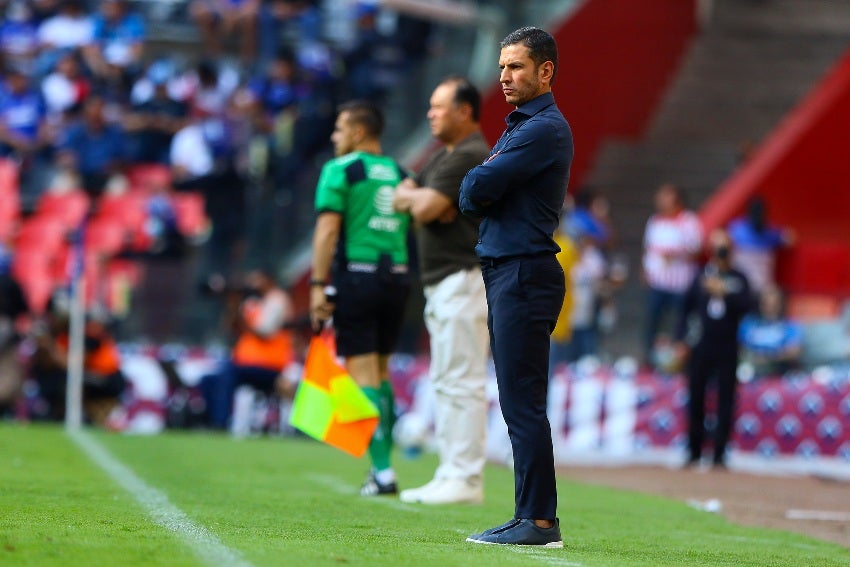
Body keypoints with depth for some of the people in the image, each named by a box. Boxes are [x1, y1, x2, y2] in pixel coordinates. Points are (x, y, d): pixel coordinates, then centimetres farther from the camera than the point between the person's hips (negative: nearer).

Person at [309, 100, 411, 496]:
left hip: (356, 275, -5)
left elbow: (328, 229, -11)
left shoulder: (339, 170, -3)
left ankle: (382, 471, -9)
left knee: (364, 373, -4)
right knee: (380, 371, 16)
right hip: (396, 277, 5)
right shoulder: (401, 175, 13)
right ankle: (381, 465, 16)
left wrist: (318, 285, -12)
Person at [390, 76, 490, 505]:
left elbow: (425, 209, -20)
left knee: (462, 381, -10)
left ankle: (466, 479, -10)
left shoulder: (471, 157, -14)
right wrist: (418, 197, -4)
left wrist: (416, 196, 2)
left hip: (465, 279, -11)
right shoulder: (444, 157, 20)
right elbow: (401, 199, 18)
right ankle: (449, 474, 16)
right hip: (442, 284, 11)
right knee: (445, 382, 12)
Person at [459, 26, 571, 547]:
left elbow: (477, 189, -17)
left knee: (523, 402, -12)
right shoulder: (518, 128, 21)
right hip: (505, 271, 10)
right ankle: (534, 517, 13)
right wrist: (481, 189, -3)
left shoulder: (546, 129, -12)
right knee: (519, 402, 10)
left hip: (525, 273, -10)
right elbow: (471, 199, 17)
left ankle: (539, 521, -12)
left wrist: (477, 181, 3)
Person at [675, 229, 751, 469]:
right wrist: (682, 340, 6)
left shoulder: (738, 280, 5)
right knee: (696, 398, 4)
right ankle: (694, 452, 14)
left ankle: (720, 455, 3)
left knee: (725, 400, -2)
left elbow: (744, 305, -10)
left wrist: (723, 292, -22)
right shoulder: (700, 278, 8)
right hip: (701, 348, 1)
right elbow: (686, 308, 12)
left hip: (727, 349, -1)